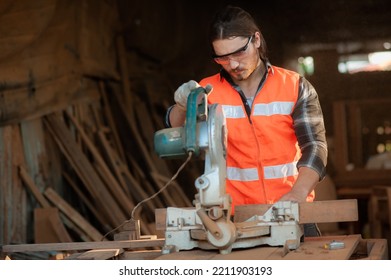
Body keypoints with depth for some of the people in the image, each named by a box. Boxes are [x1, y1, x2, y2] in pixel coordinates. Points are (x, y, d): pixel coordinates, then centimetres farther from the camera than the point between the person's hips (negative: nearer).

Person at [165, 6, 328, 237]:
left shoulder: (296, 87, -2)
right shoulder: (208, 91, 0)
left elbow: (314, 145, -9)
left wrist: (298, 193, -27)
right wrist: (182, 107, -31)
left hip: (292, 211, 0)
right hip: (236, 215, 0)